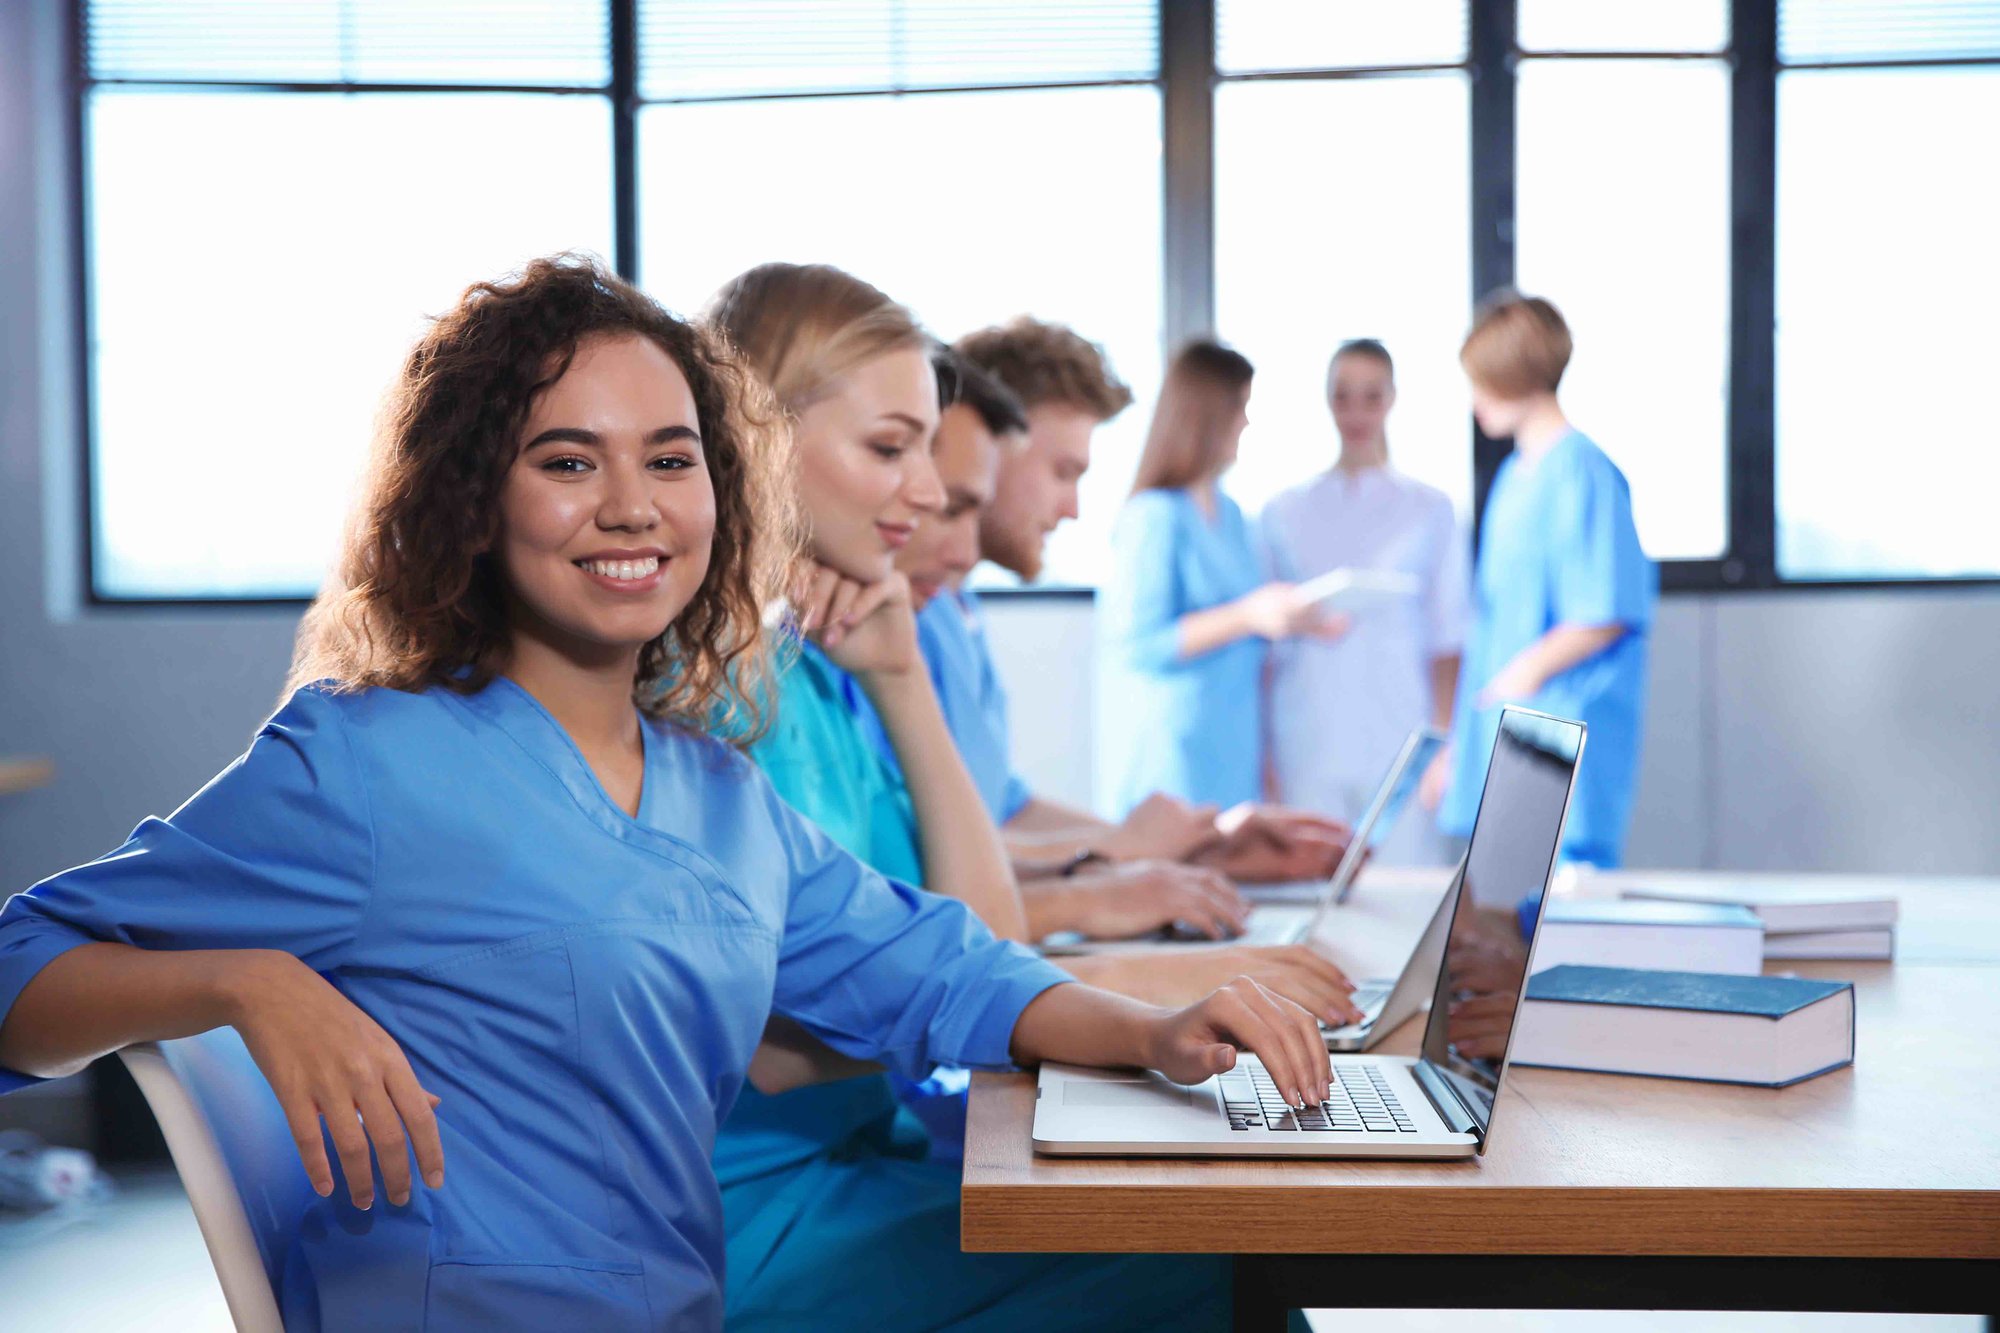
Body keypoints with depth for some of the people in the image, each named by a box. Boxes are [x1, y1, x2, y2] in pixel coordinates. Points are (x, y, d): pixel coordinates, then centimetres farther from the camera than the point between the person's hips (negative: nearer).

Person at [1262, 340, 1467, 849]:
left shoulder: (1430, 510, 6)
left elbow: (1446, 643, 5)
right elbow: (1265, 643, 8)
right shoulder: (1284, 512, 8)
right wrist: (1260, 755, 2)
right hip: (1308, 747, 1)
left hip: (1398, 743, -1)